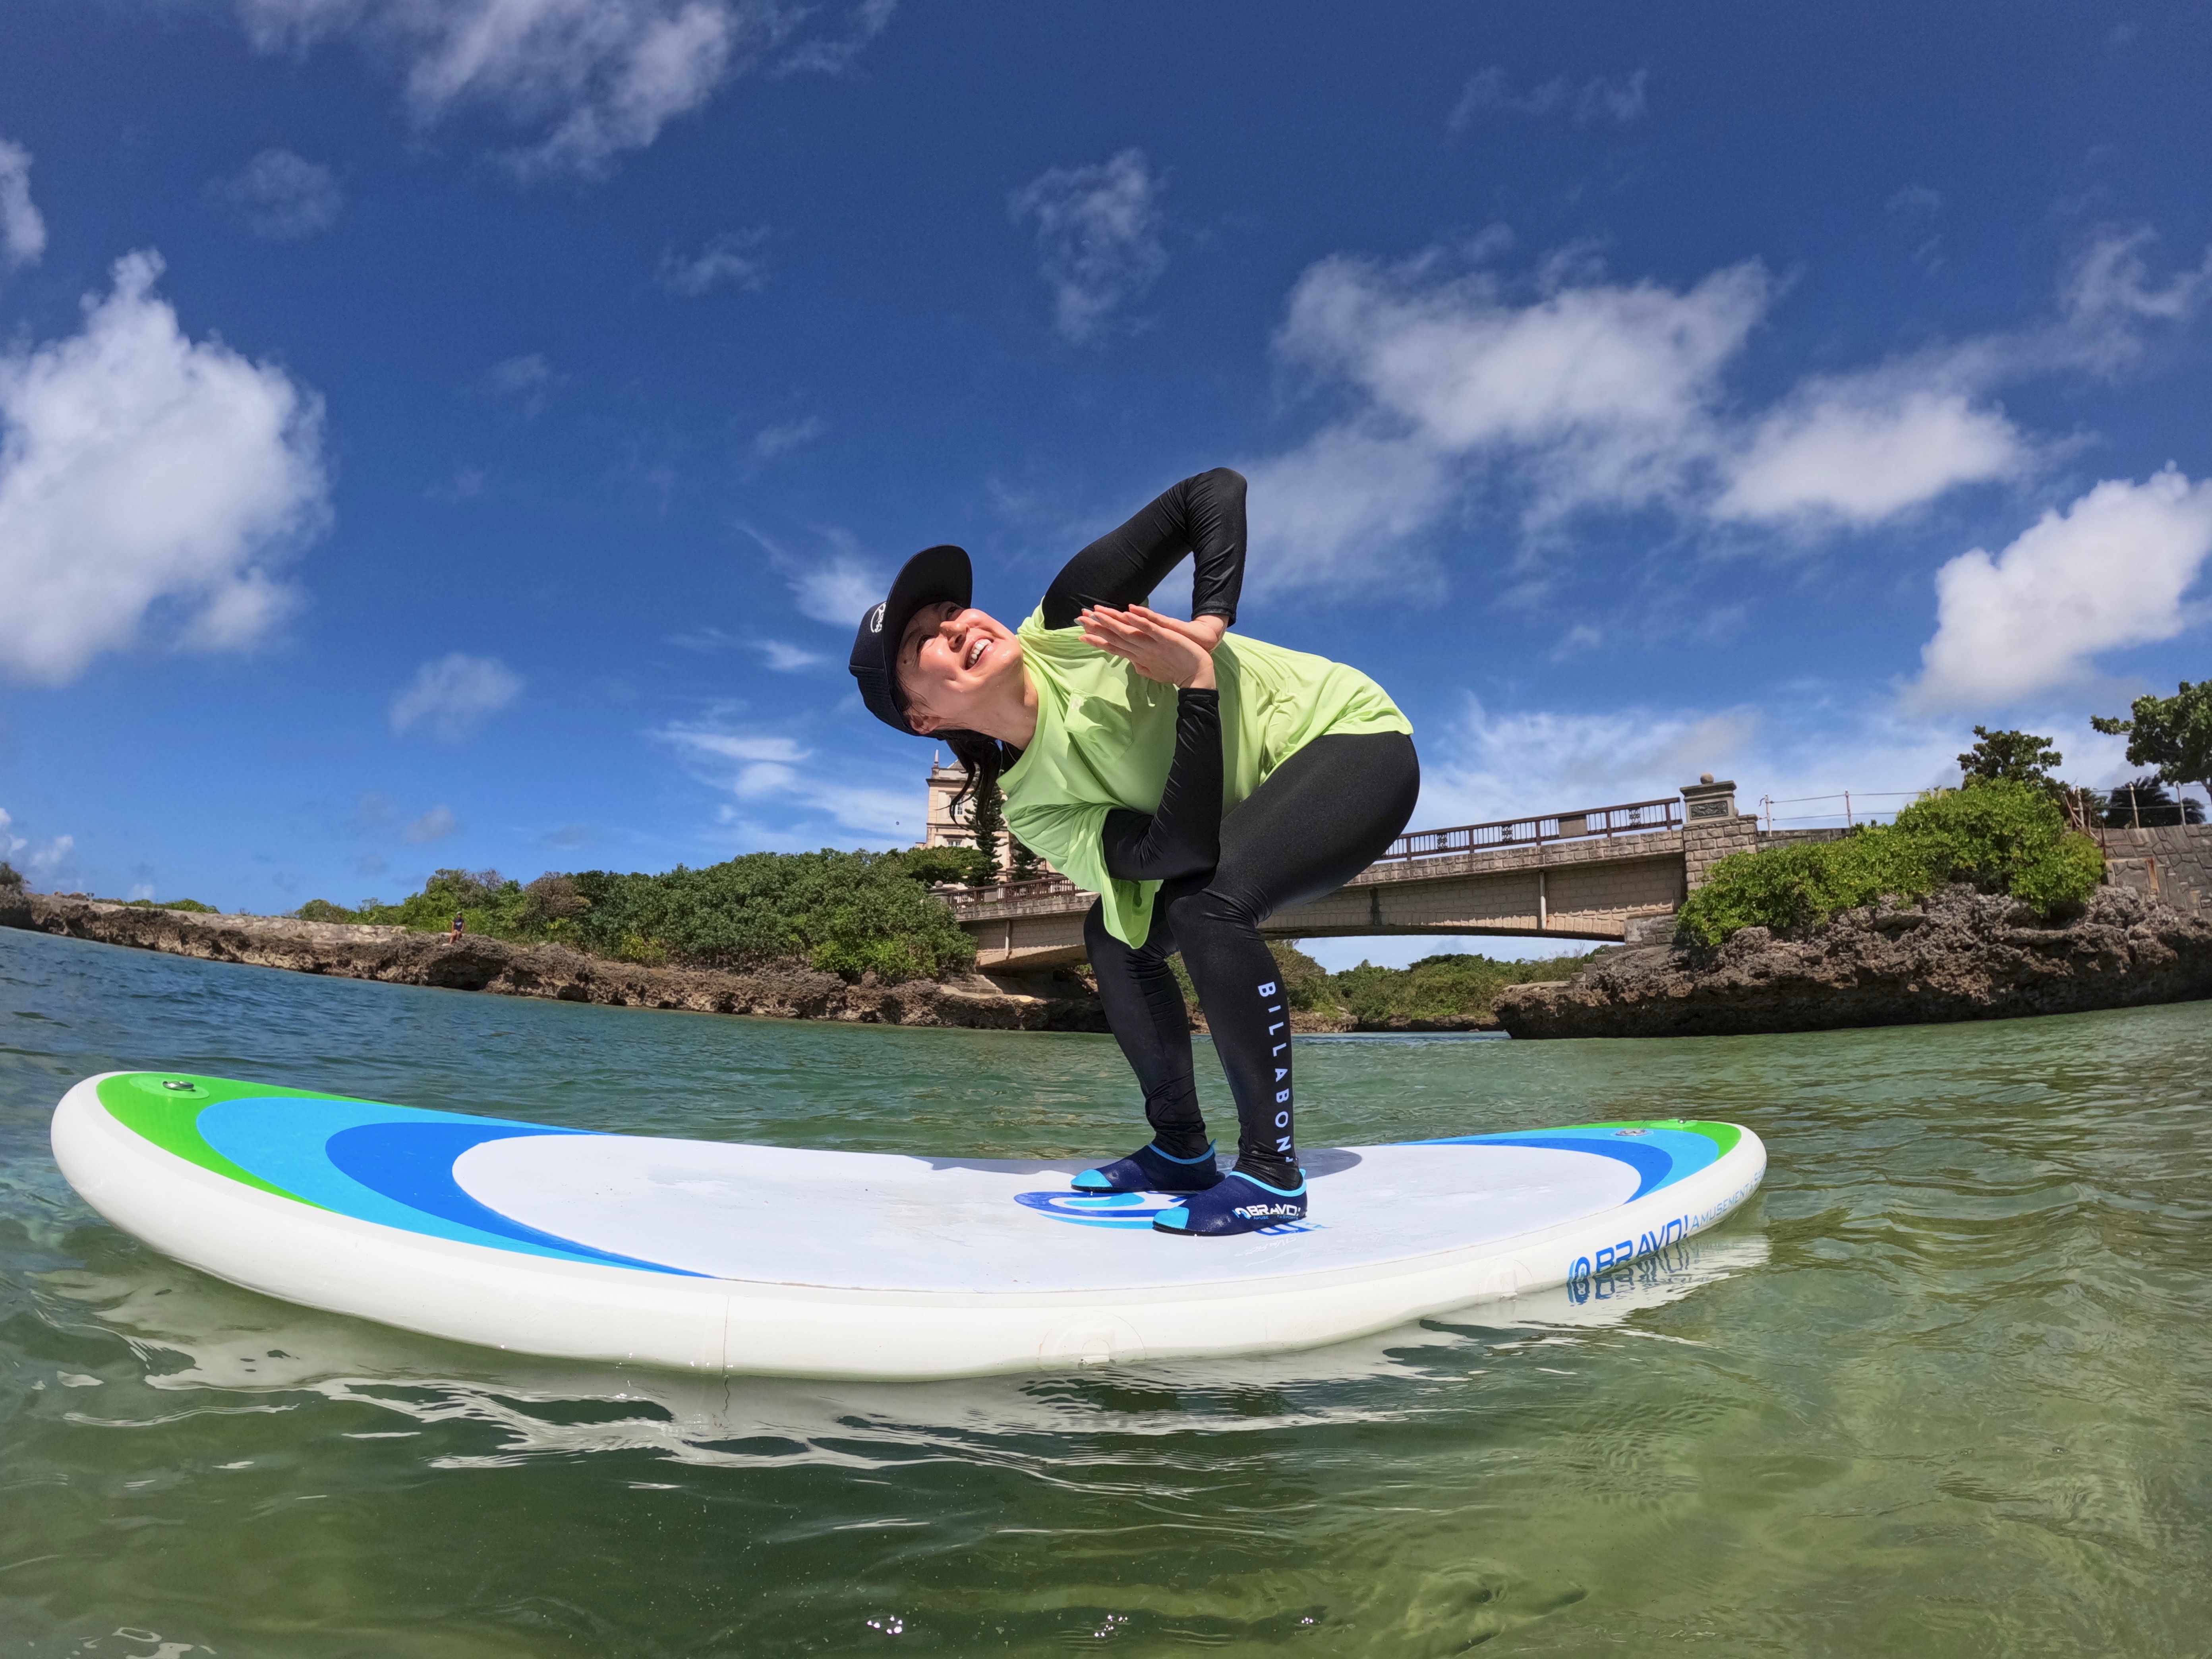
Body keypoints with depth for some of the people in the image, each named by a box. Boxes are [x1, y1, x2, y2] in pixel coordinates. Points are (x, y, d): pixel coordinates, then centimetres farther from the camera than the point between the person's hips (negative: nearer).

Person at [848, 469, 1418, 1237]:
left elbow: (1216, 491, -17)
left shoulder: (1067, 622, -18)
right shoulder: (1034, 812, -10)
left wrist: (1209, 627, -30)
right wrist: (1197, 684, -29)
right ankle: (1181, 1150, 12)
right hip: (1260, 808, 6)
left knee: (1206, 900, -28)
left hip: (1353, 737, -6)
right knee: (1116, 932, -1)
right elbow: (1180, 849, -24)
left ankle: (1273, 1174, -19)